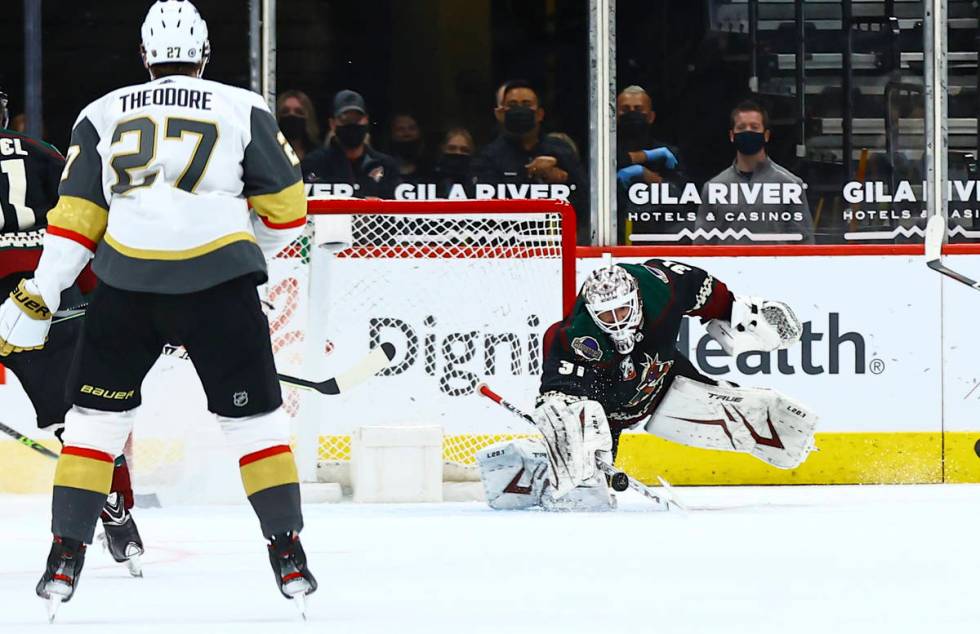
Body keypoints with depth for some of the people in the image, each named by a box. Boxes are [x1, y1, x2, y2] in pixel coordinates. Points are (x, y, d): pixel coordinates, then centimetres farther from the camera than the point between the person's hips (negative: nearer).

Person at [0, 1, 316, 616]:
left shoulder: (103, 115, 14)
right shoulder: (242, 109, 10)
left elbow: (76, 216, 8)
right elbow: (285, 206, 11)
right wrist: (251, 249, 30)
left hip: (126, 282, 1)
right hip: (218, 282, -1)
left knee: (97, 414, 13)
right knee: (254, 416, 10)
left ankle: (66, 557, 7)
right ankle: (289, 557, 7)